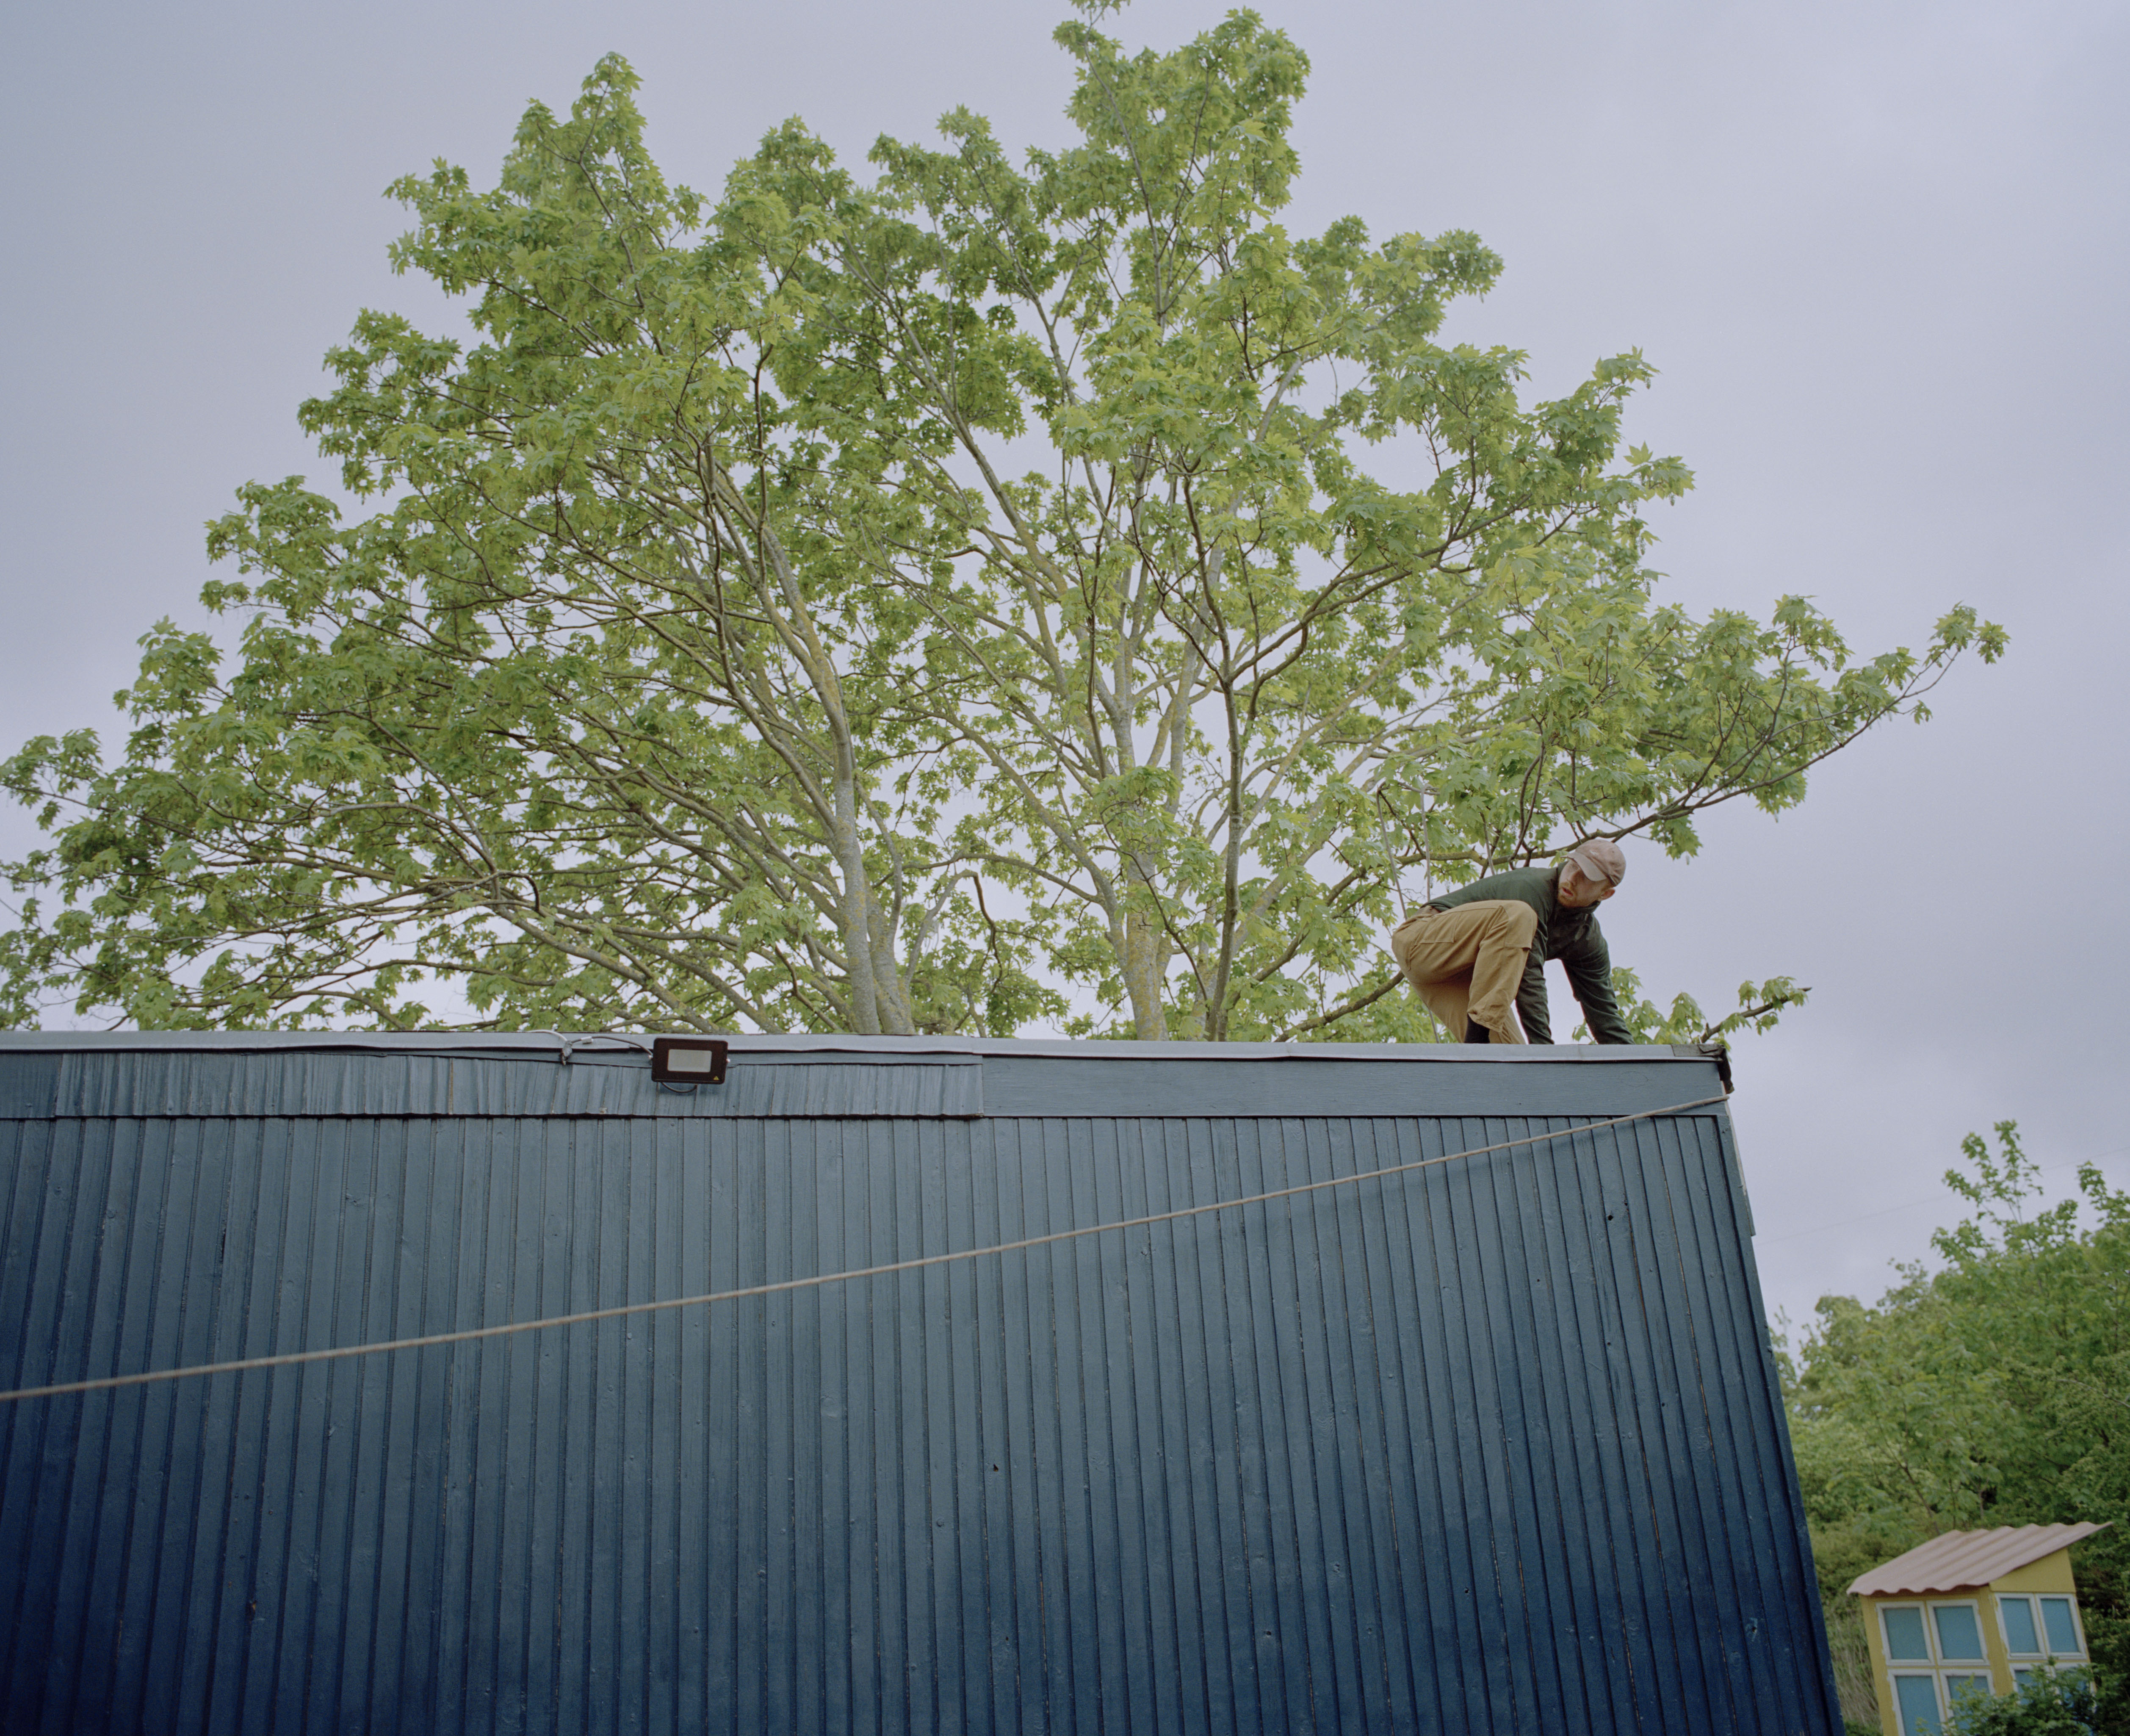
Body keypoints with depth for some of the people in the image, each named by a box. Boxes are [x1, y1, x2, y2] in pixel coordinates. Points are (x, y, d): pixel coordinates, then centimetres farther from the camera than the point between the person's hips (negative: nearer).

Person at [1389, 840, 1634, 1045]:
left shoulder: (1590, 941, 3)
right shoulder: (1533, 886, -21)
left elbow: (1605, 1013, 5)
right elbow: (1529, 976, -28)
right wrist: (1544, 1047, -32)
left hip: (1464, 978, 8)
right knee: (1516, 916, -33)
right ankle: (1478, 1037, -37)